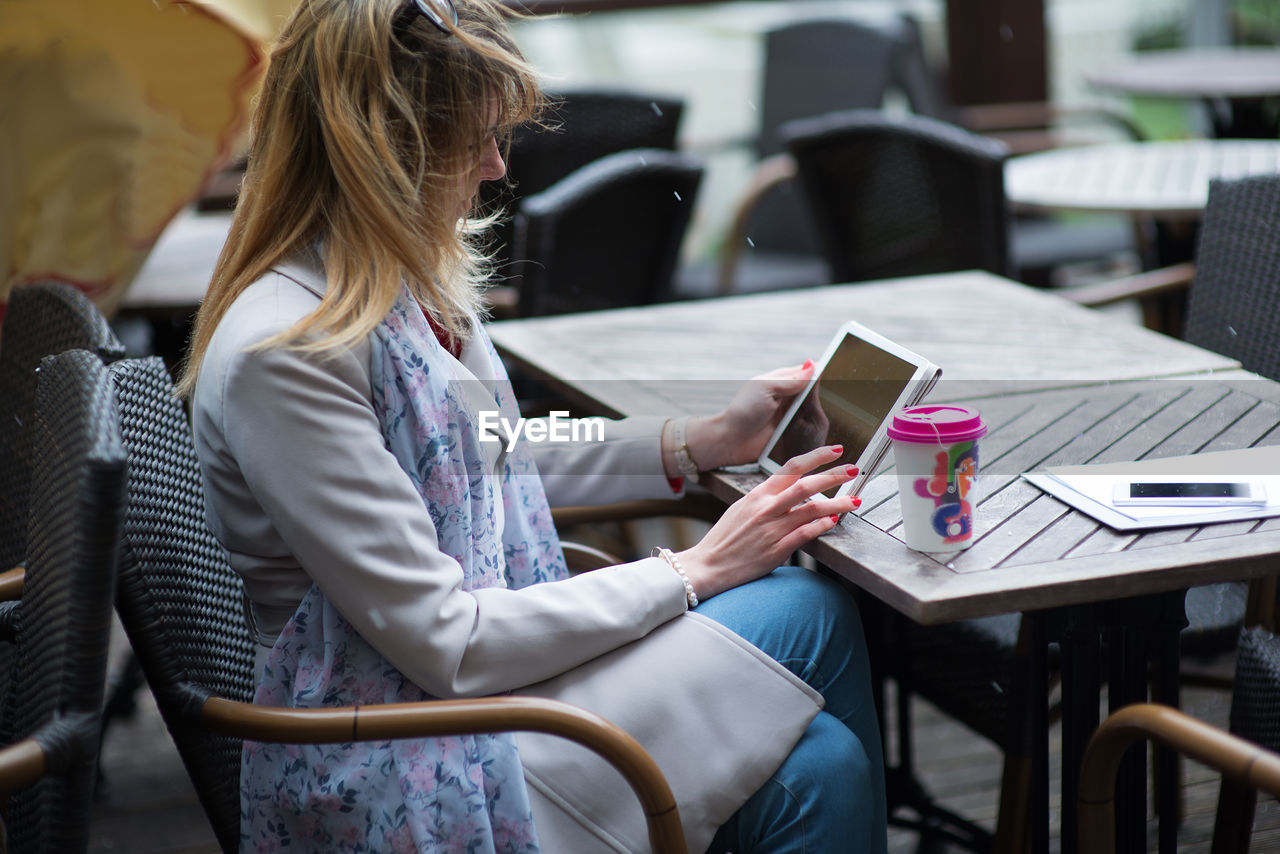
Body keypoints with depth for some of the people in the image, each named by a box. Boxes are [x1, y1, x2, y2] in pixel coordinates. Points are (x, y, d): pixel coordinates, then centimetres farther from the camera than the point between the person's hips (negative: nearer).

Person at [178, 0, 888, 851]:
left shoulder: (410, 277, 4)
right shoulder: (279, 356, -24)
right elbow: (443, 643, -22)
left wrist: (705, 441, 12)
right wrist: (692, 571, -15)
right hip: (398, 774, -8)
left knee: (816, 764, -12)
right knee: (810, 617, -12)